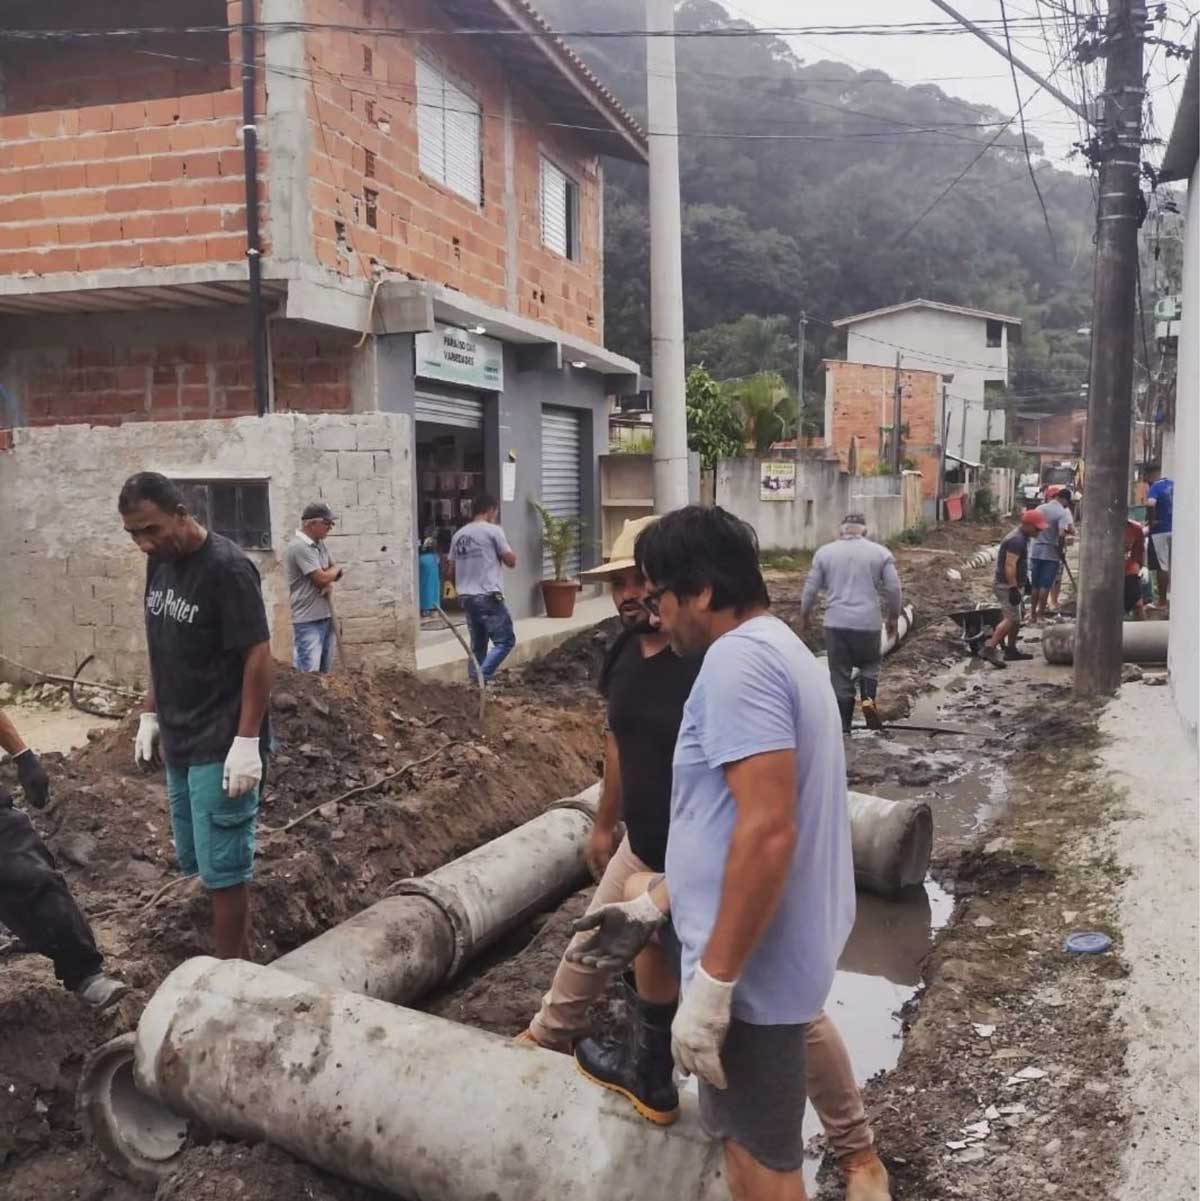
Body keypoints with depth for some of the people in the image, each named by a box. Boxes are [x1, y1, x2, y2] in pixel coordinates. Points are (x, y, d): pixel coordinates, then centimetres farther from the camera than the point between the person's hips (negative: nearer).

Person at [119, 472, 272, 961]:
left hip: (220, 746, -8)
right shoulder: (159, 562, 6)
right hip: (179, 742, 8)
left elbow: (258, 655, -19)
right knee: (196, 861, 16)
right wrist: (151, 715, 15)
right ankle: (239, 955, 31)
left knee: (222, 869, 1)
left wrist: (246, 742, -21)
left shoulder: (226, 567, -18)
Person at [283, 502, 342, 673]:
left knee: (324, 670, 15)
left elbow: (333, 574, 18)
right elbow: (321, 578, -19)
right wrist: (336, 570, 3)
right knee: (308, 674, -13)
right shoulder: (299, 547, -16)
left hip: (326, 616, 9)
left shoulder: (320, 545, 13)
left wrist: (329, 583, -6)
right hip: (308, 620, -9)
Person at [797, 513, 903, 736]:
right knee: (869, 663, 21)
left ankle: (843, 726, 7)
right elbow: (894, 589, 1)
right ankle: (868, 699, -3)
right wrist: (893, 617, 15)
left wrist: (804, 617, 18)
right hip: (868, 623, 0)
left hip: (836, 623, 0)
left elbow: (811, 590, 5)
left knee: (840, 674, 6)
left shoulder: (824, 552, 5)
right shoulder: (880, 552, 4)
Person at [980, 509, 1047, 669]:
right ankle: (989, 649, -20)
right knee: (1011, 618, -16)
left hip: (1012, 584, 11)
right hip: (1007, 585, -11)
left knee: (1015, 619, 15)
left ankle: (1011, 650, 24)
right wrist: (1014, 588, -28)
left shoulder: (1023, 538, 15)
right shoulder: (1016, 540, -19)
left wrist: (1021, 584, 28)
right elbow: (1010, 566, -26)